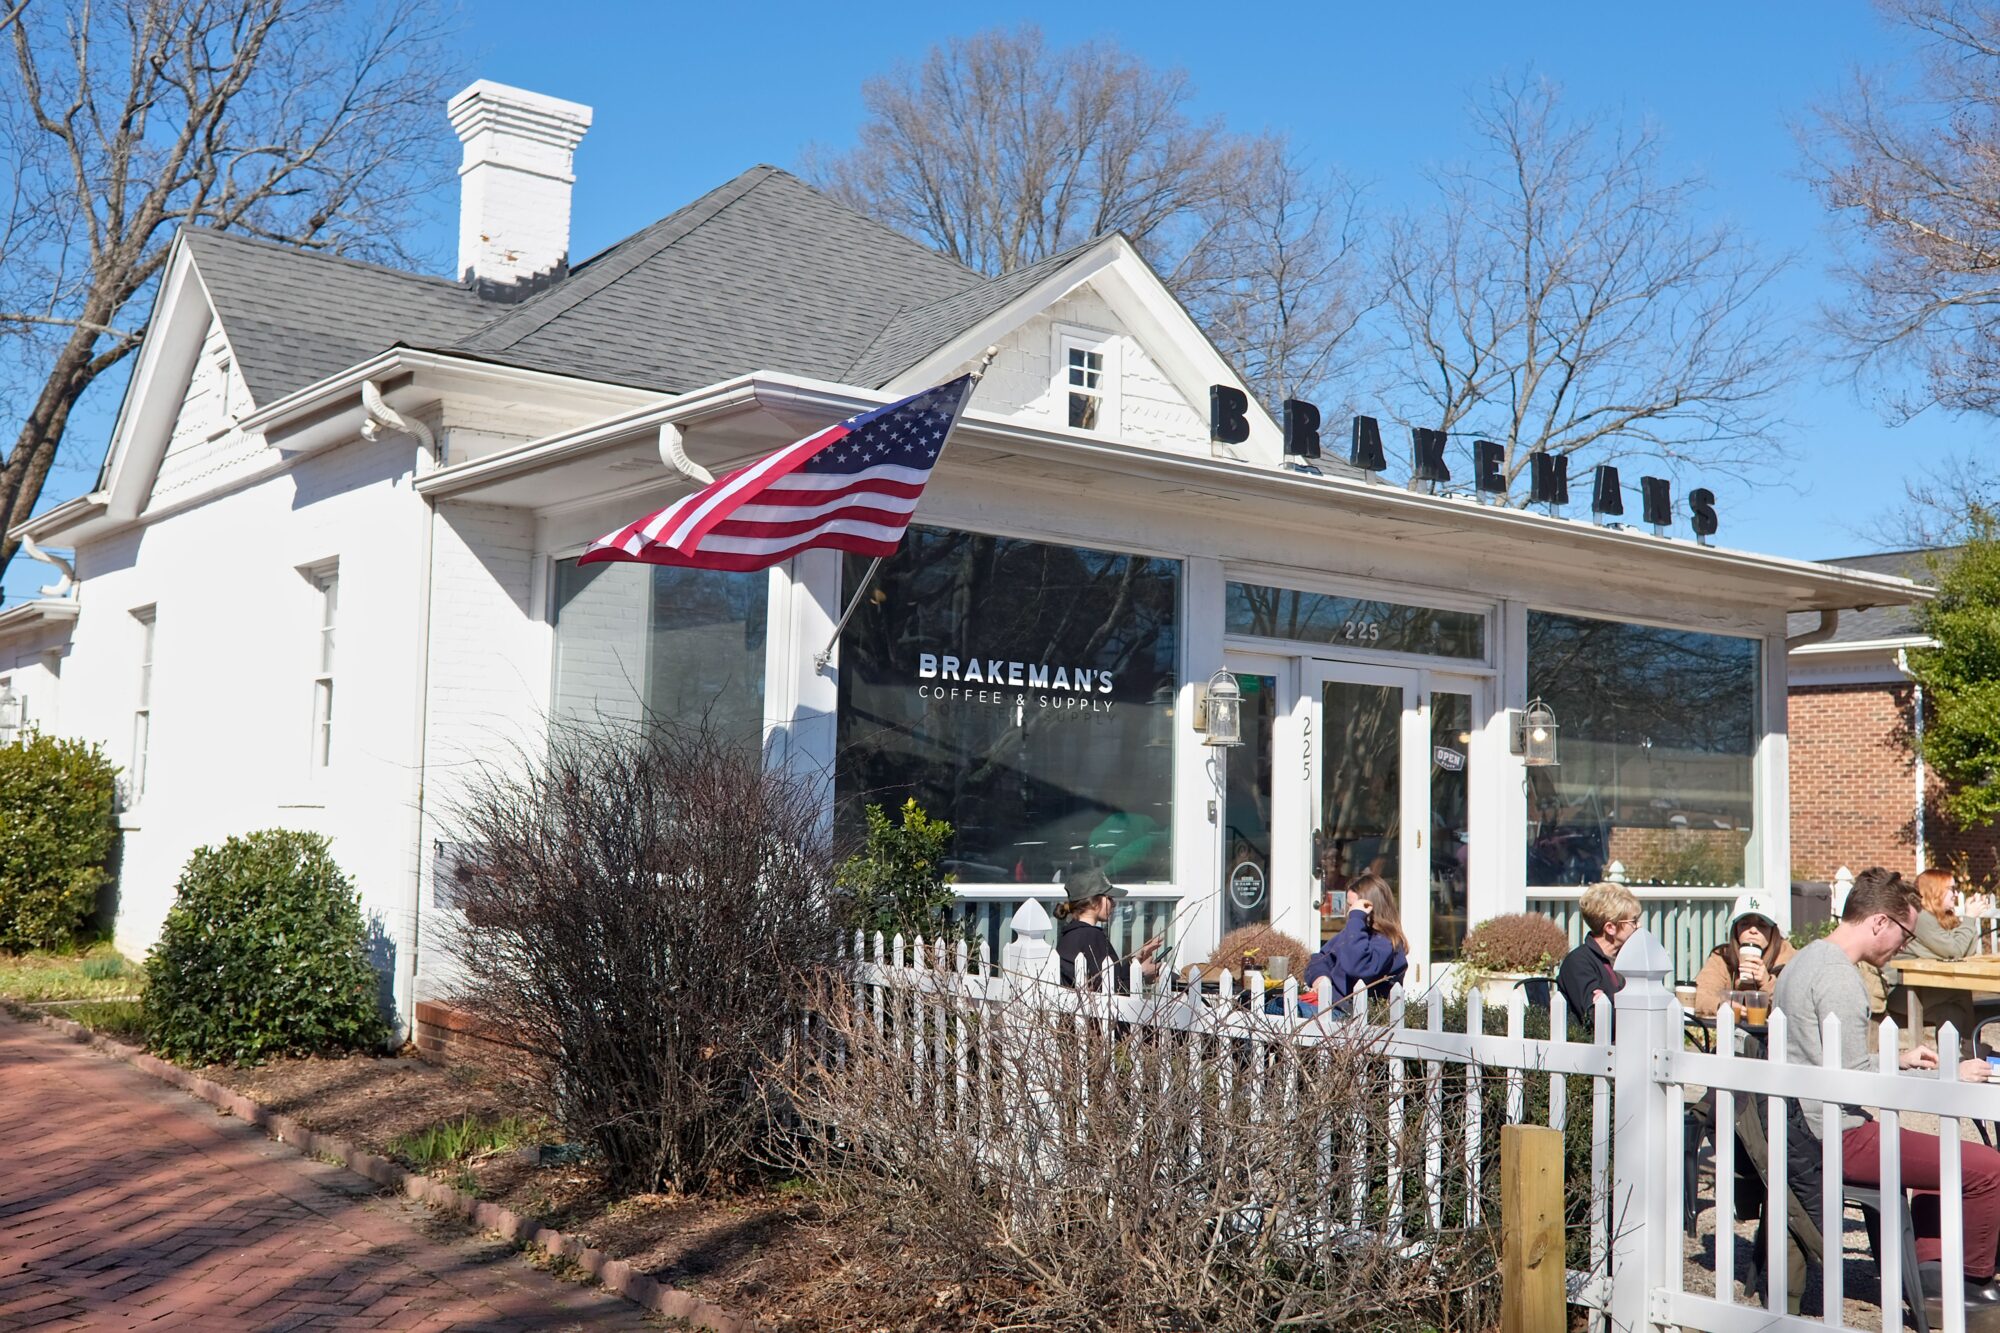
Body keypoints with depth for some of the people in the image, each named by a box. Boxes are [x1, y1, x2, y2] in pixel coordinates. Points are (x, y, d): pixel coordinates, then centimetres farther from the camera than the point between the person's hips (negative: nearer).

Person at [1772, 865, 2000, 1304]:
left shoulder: (1805, 959, 13)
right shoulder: (1838, 976, -19)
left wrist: (1899, 1058, 19)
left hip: (1803, 1131, 11)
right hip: (1835, 1138, -11)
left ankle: (1929, 1267, 21)